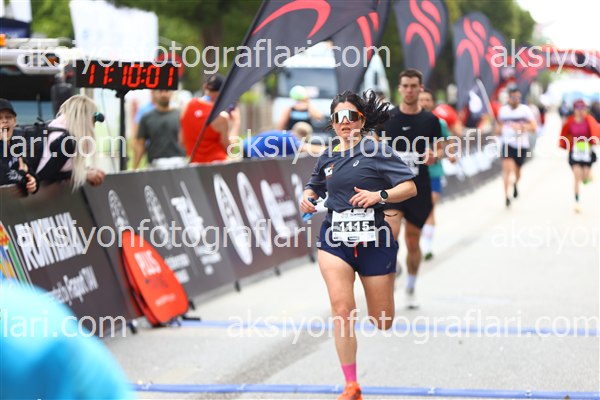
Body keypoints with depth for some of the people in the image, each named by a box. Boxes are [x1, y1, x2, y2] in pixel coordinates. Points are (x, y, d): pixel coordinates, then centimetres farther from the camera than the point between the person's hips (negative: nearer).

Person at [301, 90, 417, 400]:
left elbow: (410, 187, -5)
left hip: (373, 241, -2)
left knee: (383, 323, 4)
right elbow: (314, 186, 30)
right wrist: (308, 199, 8)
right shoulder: (327, 158, 12)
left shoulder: (377, 151, -2)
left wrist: (380, 195, -20)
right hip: (335, 240, 2)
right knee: (342, 308, -17)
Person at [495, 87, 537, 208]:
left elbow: (534, 127, -9)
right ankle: (506, 195, -18)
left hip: (521, 145, 0)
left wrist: (520, 127, -23)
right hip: (507, 143, 0)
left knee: (517, 170, 14)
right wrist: (498, 129, 1)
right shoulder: (503, 110, 5)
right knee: (507, 167, -17)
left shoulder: (525, 110, -4)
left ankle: (515, 184, 49)